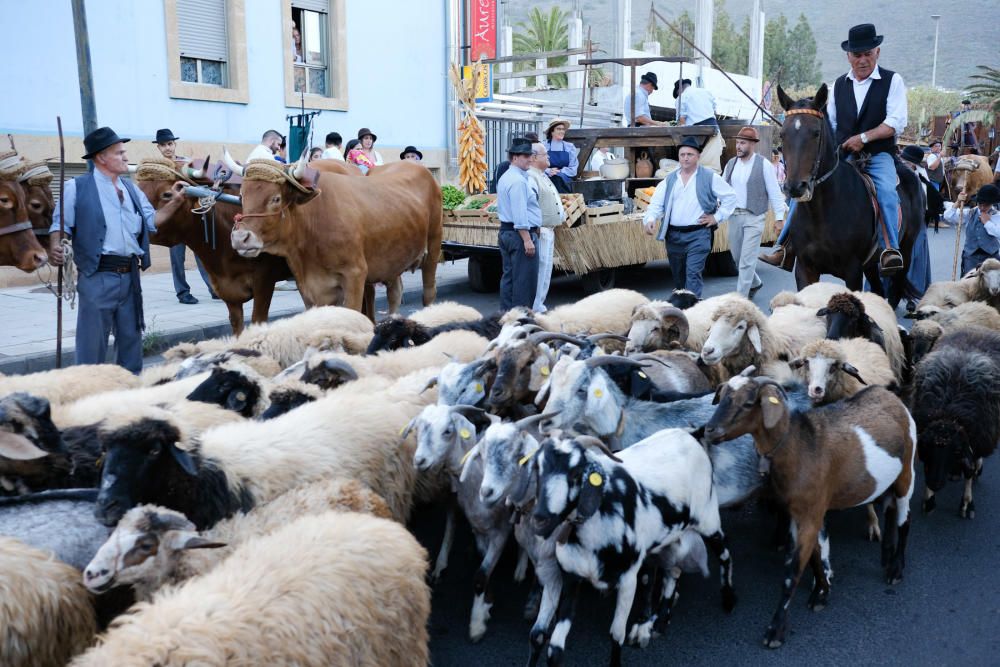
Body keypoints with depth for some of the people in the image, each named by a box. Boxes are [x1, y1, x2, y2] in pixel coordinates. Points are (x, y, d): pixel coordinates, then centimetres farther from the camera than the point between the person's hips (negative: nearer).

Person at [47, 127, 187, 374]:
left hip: (130, 275, 6)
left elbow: (151, 220, 17)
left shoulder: (131, 189, 15)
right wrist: (54, 247, -20)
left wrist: (175, 202, 7)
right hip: (97, 276, -6)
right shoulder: (78, 187, -2)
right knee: (93, 340, 1)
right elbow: (60, 223, -3)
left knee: (131, 337, 14)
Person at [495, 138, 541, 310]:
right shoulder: (518, 181, -16)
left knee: (509, 276, 13)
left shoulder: (505, 178, 17)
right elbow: (520, 214, -23)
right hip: (520, 233, -10)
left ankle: (506, 313, 18)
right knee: (524, 279, -7)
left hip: (505, 231, 11)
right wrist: (527, 240, -23)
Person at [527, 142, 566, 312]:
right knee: (541, 269, -9)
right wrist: (537, 229, -24)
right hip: (541, 231, -11)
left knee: (545, 270, 13)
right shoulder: (530, 177, -15)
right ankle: (536, 308, -5)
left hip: (549, 231, 11)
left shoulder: (542, 177, 20)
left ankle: (539, 305, 20)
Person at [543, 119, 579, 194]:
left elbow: (573, 169, 3)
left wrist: (559, 172, -11)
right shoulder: (544, 146, 2)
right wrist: (548, 171, -21)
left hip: (565, 184, 2)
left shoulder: (570, 147, 9)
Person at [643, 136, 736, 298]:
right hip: (673, 235, 4)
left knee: (693, 273, -15)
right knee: (678, 275, 14)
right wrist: (650, 219, -17)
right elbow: (657, 203, 3)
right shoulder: (670, 180, 10)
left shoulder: (709, 177, 0)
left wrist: (717, 217, -2)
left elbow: (730, 196, 5)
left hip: (698, 234, -4)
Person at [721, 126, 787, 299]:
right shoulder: (731, 164, 8)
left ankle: (740, 297, -2)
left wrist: (779, 217, -7)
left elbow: (775, 193, -5)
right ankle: (755, 282, 38)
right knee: (737, 256, 15)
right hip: (734, 216, 5)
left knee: (747, 260, -7)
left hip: (754, 217, -5)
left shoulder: (764, 165, -6)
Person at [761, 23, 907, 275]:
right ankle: (785, 247, -13)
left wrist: (863, 137, -17)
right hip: (842, 155, 4)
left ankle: (890, 250, -33)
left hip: (878, 155, -4)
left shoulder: (892, 81, 2)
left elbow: (896, 122, -7)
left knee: (887, 192, -33)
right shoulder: (839, 84, 14)